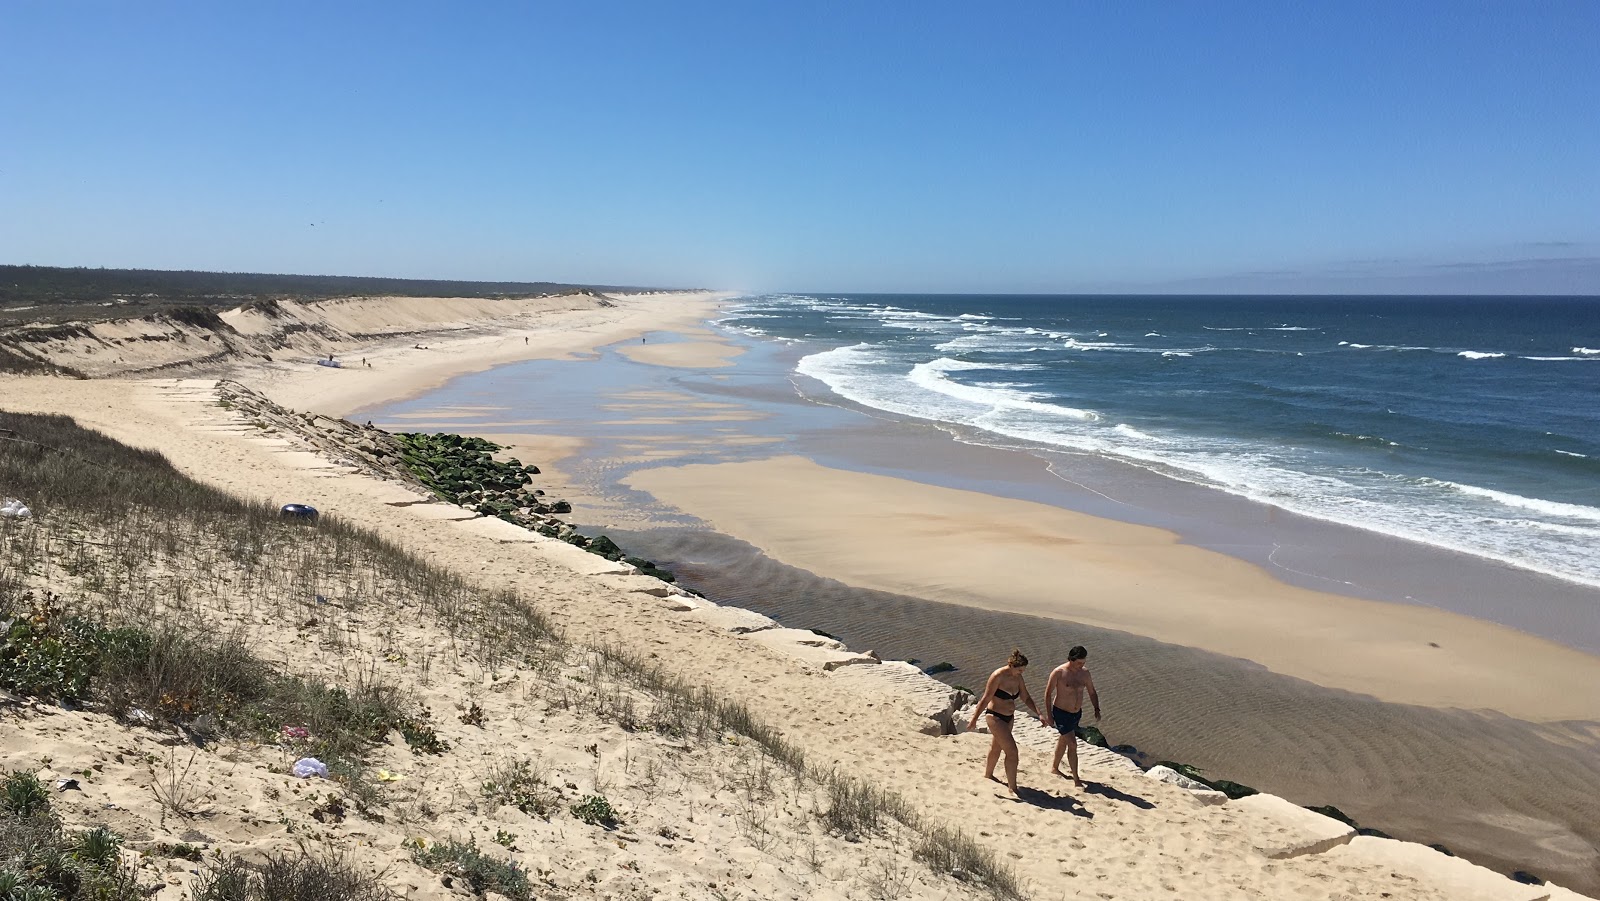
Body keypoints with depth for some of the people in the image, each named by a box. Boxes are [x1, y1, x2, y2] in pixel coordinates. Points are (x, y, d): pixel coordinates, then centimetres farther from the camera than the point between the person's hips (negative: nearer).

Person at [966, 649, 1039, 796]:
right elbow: (985, 699, -20)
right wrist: (974, 720, -18)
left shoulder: (1018, 678, 0)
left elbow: (1026, 698, 9)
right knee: (1011, 751, -12)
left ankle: (988, 774, 45)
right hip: (996, 717, -8)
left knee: (996, 748, 24)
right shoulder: (998, 676, -22)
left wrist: (1039, 714, -1)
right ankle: (1012, 788, -4)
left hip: (1009, 718, 8)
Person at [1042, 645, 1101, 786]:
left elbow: (1092, 692, 9)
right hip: (1061, 713, -6)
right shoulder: (1058, 672, -19)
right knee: (1072, 744, -13)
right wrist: (1049, 715, -13)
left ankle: (1054, 767, 43)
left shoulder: (1084, 672, -3)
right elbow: (1048, 693, -12)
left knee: (1064, 740, 23)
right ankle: (1076, 779, -6)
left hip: (1077, 714, 6)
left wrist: (1097, 709, -2)